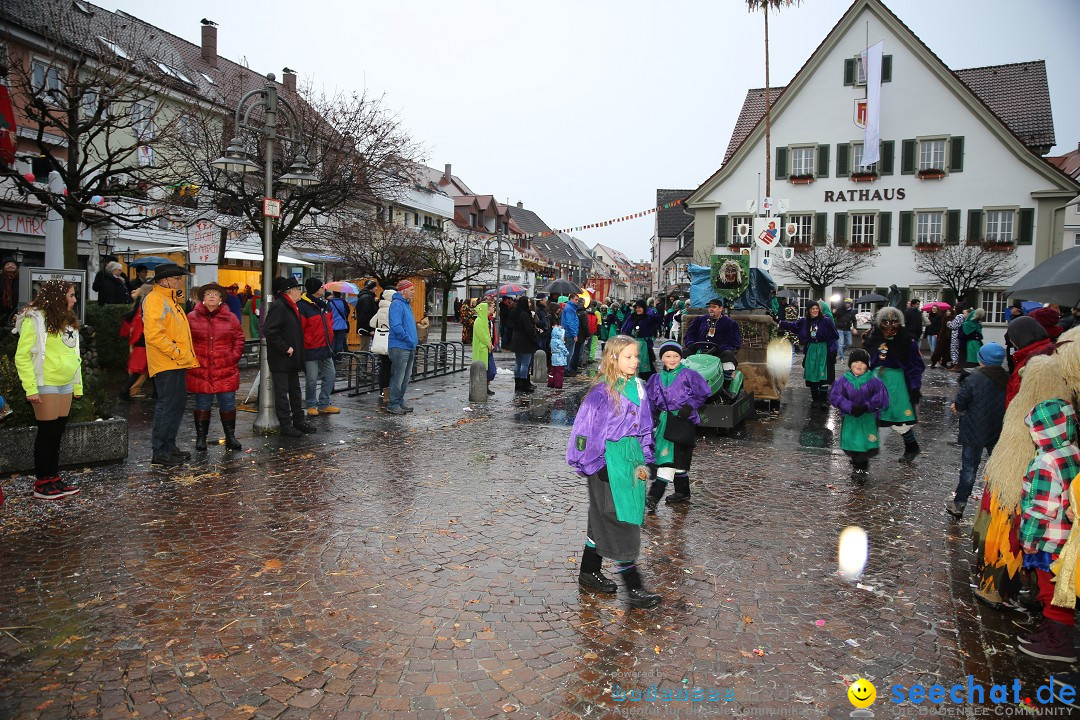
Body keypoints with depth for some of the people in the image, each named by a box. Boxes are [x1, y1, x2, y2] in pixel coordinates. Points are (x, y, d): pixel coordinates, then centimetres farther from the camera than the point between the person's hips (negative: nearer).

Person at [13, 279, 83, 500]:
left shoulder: (67, 320, 13)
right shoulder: (35, 319, -11)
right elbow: (22, 356, -14)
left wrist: (78, 385, 14)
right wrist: (30, 389, -18)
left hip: (65, 385, 7)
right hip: (46, 385, -7)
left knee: (57, 433, 11)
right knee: (47, 433, -2)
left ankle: (54, 478, 20)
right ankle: (41, 484, 8)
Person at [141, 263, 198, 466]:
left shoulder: (171, 299, 19)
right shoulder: (155, 299, -12)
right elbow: (153, 334, -23)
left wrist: (184, 355, 16)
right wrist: (176, 353, -19)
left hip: (177, 363, 10)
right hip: (166, 364, -10)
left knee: (178, 403, 15)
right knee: (167, 405, -7)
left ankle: (169, 446, 25)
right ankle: (160, 452, 0)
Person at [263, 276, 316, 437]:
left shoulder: (291, 307, 14)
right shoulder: (278, 306, -16)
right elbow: (269, 331, -25)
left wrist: (297, 352, 12)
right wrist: (285, 348, -21)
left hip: (292, 358, 10)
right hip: (280, 359, -10)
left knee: (295, 391, 16)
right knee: (282, 392, -1)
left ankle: (299, 421, 25)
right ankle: (286, 425, 5)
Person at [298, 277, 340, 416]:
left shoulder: (323, 304, 11)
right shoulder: (302, 306, -14)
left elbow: (329, 323, 21)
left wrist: (330, 342, 15)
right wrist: (307, 343, -16)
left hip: (325, 348, 8)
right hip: (311, 351, -8)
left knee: (330, 375, 11)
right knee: (312, 379, -1)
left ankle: (323, 404, 22)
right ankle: (311, 405, 16)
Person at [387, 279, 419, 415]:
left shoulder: (406, 304, 17)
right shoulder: (397, 304, -13)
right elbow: (396, 327, -22)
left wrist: (413, 342, 15)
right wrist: (409, 340, -16)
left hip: (409, 348, 10)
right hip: (400, 347, -10)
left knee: (406, 377, 14)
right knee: (398, 377, -5)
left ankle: (400, 402, 23)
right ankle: (393, 405, 2)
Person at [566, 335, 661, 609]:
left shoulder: (638, 387, 7)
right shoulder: (603, 391, -15)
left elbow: (645, 427, 15)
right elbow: (588, 427, -14)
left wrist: (645, 460, 11)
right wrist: (596, 463, -13)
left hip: (631, 457, 7)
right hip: (609, 460, -7)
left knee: (603, 517, 17)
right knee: (619, 519, -3)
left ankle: (590, 571, 30)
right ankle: (632, 586, 4)